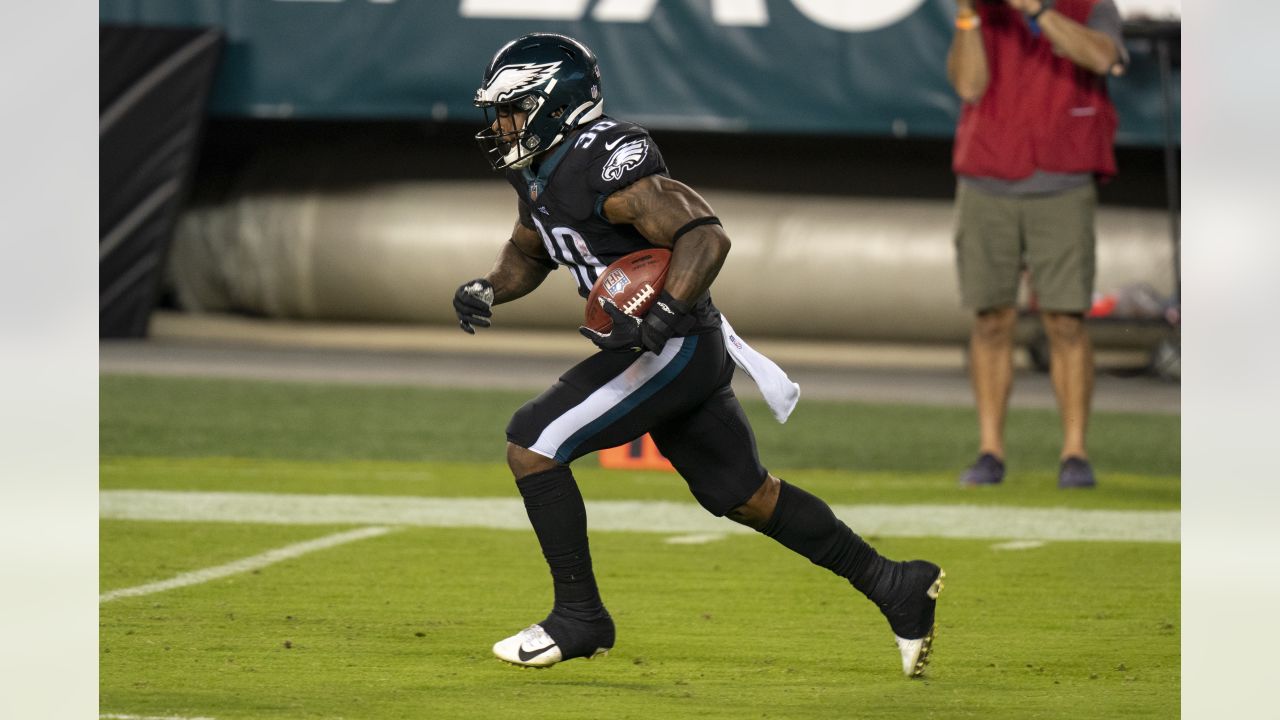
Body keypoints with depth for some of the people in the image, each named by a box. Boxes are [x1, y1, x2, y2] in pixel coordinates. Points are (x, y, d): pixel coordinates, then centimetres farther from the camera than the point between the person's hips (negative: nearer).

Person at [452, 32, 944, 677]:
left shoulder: (605, 163, -21)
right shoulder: (539, 172, 9)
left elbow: (705, 236, -26)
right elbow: (528, 252, 27)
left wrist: (665, 314, -37)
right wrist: (486, 290, 8)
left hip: (676, 348, -10)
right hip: (668, 353, 10)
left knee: (532, 443, -12)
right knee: (742, 495, 17)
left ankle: (579, 618, -4)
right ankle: (894, 586, 24)